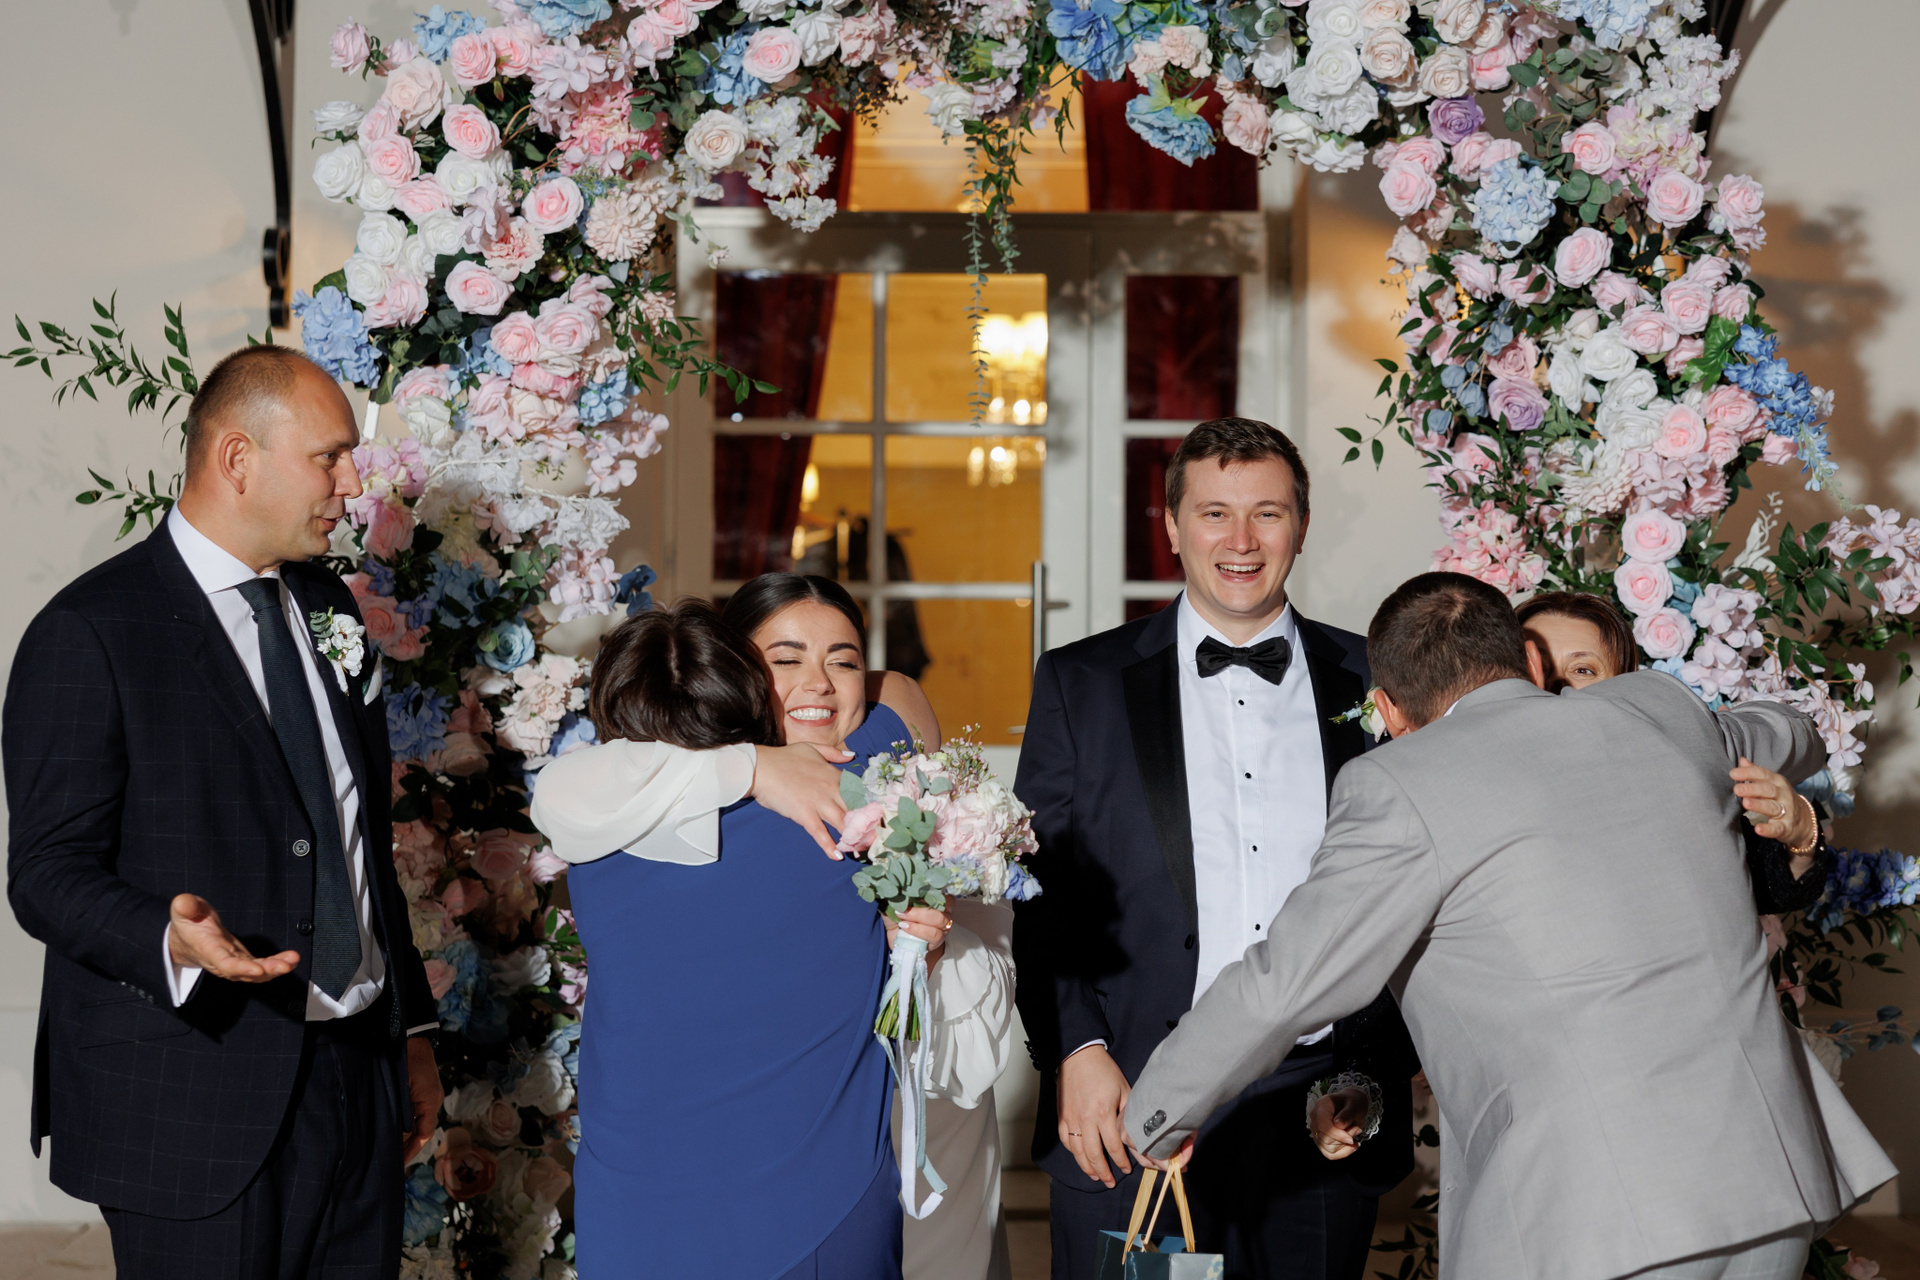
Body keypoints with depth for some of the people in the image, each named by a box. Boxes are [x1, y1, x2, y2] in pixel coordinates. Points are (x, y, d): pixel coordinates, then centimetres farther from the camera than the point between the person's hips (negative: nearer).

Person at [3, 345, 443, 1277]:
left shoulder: (325, 607, 14)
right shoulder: (89, 634, -10)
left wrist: (411, 1029, 18)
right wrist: (173, 941, -31)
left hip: (360, 1080, 7)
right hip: (197, 1108, -6)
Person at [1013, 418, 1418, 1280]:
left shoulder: (1371, 683, 8)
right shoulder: (1082, 683, 5)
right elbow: (1041, 889, 3)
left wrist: (1382, 1068, 0)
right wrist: (1076, 1052, -9)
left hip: (1324, 1119, 1)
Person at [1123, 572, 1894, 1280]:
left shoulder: (1402, 788, -3)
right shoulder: (1659, 713, 14)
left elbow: (1281, 987, -3)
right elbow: (1789, 742, 36)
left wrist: (1153, 1117, 12)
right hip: (1775, 1190, 6)